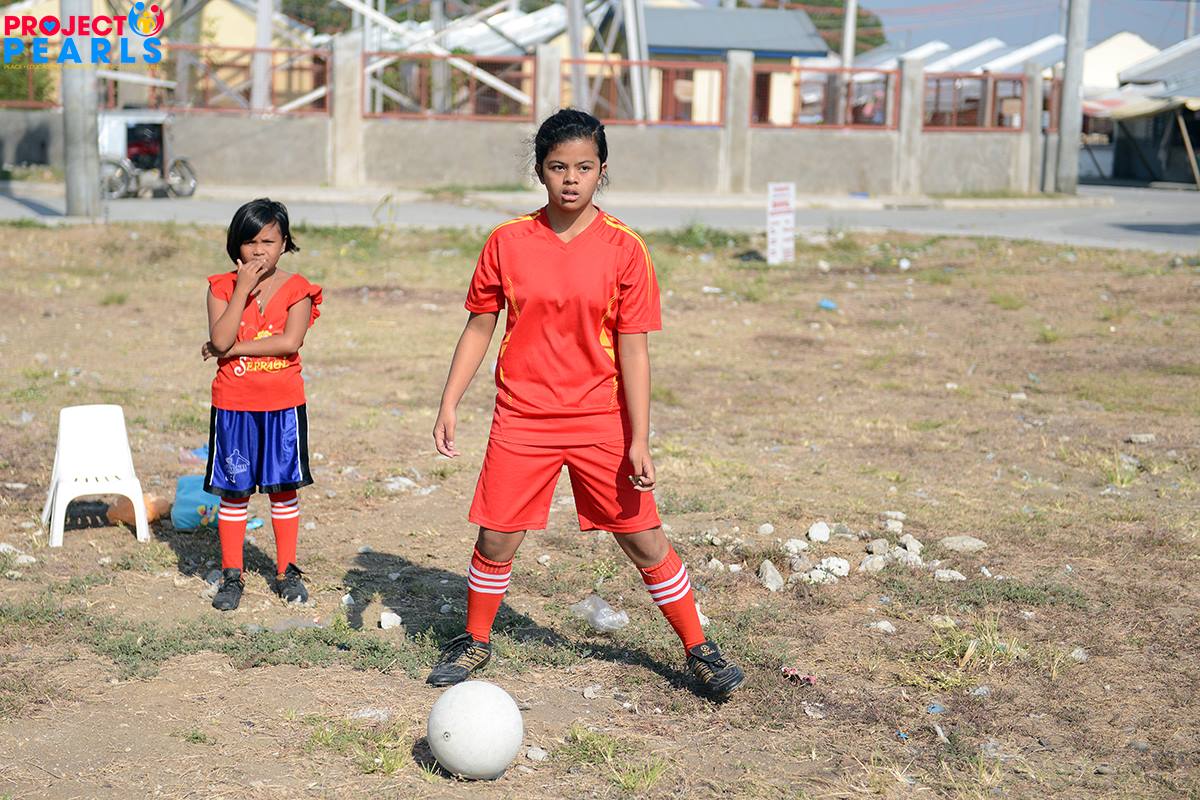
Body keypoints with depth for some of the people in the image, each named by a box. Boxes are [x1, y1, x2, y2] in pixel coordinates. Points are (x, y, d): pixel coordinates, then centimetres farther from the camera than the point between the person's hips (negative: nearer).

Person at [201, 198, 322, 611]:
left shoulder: (296, 289, -2)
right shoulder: (223, 287, 0)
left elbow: (290, 341, -16)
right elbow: (220, 339, -14)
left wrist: (234, 348, -15)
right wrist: (243, 288, -16)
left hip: (283, 405, 0)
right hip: (233, 404, 1)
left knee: (283, 488, 8)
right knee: (233, 491, 6)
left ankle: (286, 571, 21)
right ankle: (231, 576, 16)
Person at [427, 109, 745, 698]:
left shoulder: (625, 249, -6)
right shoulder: (507, 242, -2)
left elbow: (633, 351, -5)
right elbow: (479, 327, 7)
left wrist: (639, 441, -9)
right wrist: (448, 405, 1)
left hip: (601, 422, -1)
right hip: (521, 421, 1)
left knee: (646, 541, 3)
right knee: (495, 539, 3)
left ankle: (698, 649, 20)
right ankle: (475, 642, 28)